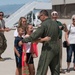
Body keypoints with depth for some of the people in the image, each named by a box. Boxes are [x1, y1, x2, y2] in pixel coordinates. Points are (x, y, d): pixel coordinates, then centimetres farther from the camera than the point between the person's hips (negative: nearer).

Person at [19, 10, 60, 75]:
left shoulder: (44, 24, -14)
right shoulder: (55, 23, 7)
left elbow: (34, 36, -18)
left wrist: (23, 41, -9)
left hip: (48, 50, -7)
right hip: (56, 48, 7)